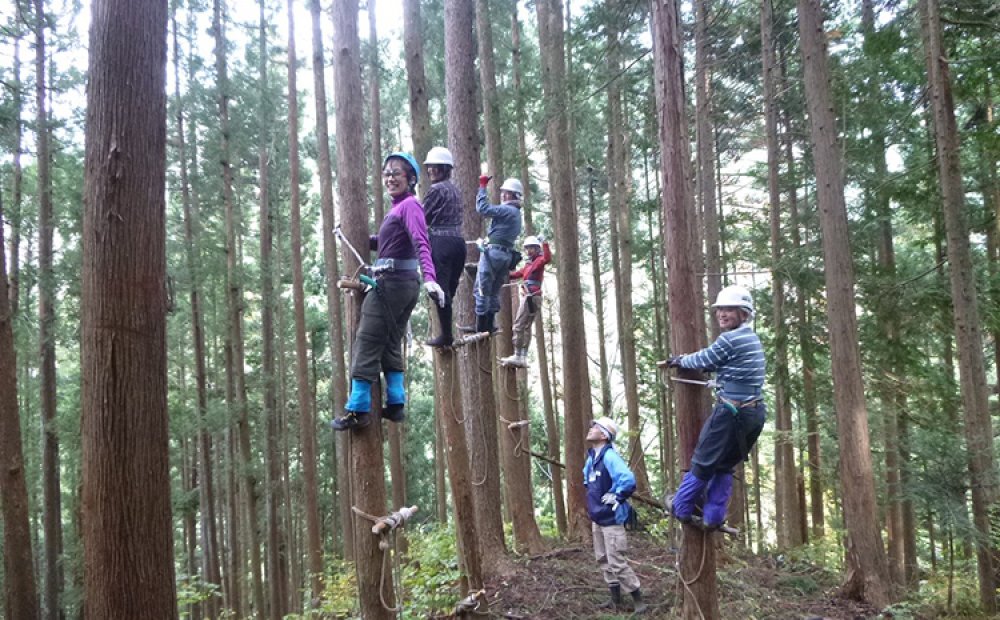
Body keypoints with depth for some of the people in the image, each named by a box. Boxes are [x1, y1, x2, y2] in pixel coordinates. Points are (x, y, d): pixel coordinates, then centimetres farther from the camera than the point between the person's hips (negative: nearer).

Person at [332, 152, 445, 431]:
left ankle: (358, 410, 0)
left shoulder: (410, 205, -11)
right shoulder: (398, 207, 17)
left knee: (367, 343, -4)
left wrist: (430, 278, -39)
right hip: (405, 284, 10)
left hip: (391, 283, -10)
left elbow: (421, 243, -26)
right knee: (390, 345, 15)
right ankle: (395, 404, 17)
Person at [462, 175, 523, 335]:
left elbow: (483, 208, -19)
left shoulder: (507, 210, -12)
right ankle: (489, 324, 15)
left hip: (493, 252, -9)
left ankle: (481, 326, -6)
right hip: (506, 255, 9)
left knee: (482, 290, -5)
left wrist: (482, 186, -10)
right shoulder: (516, 214, 19)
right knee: (494, 291, 14)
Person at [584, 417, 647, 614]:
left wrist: (615, 498, -20)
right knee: (603, 560, 16)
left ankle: (638, 599, 8)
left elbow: (628, 480, -34)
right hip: (597, 518, 9)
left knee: (616, 563, -5)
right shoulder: (591, 457, 7)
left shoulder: (609, 457, -22)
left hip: (611, 518, -9)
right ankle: (616, 599, 28)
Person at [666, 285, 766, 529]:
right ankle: (713, 516, 22)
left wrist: (679, 361, 14)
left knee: (703, 462, 9)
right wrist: (684, 361, 21)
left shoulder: (729, 339, -17)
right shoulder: (753, 339, 12)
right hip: (756, 414, 8)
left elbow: (704, 360, -4)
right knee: (725, 466, 19)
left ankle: (681, 508, 24)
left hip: (731, 413, -8)